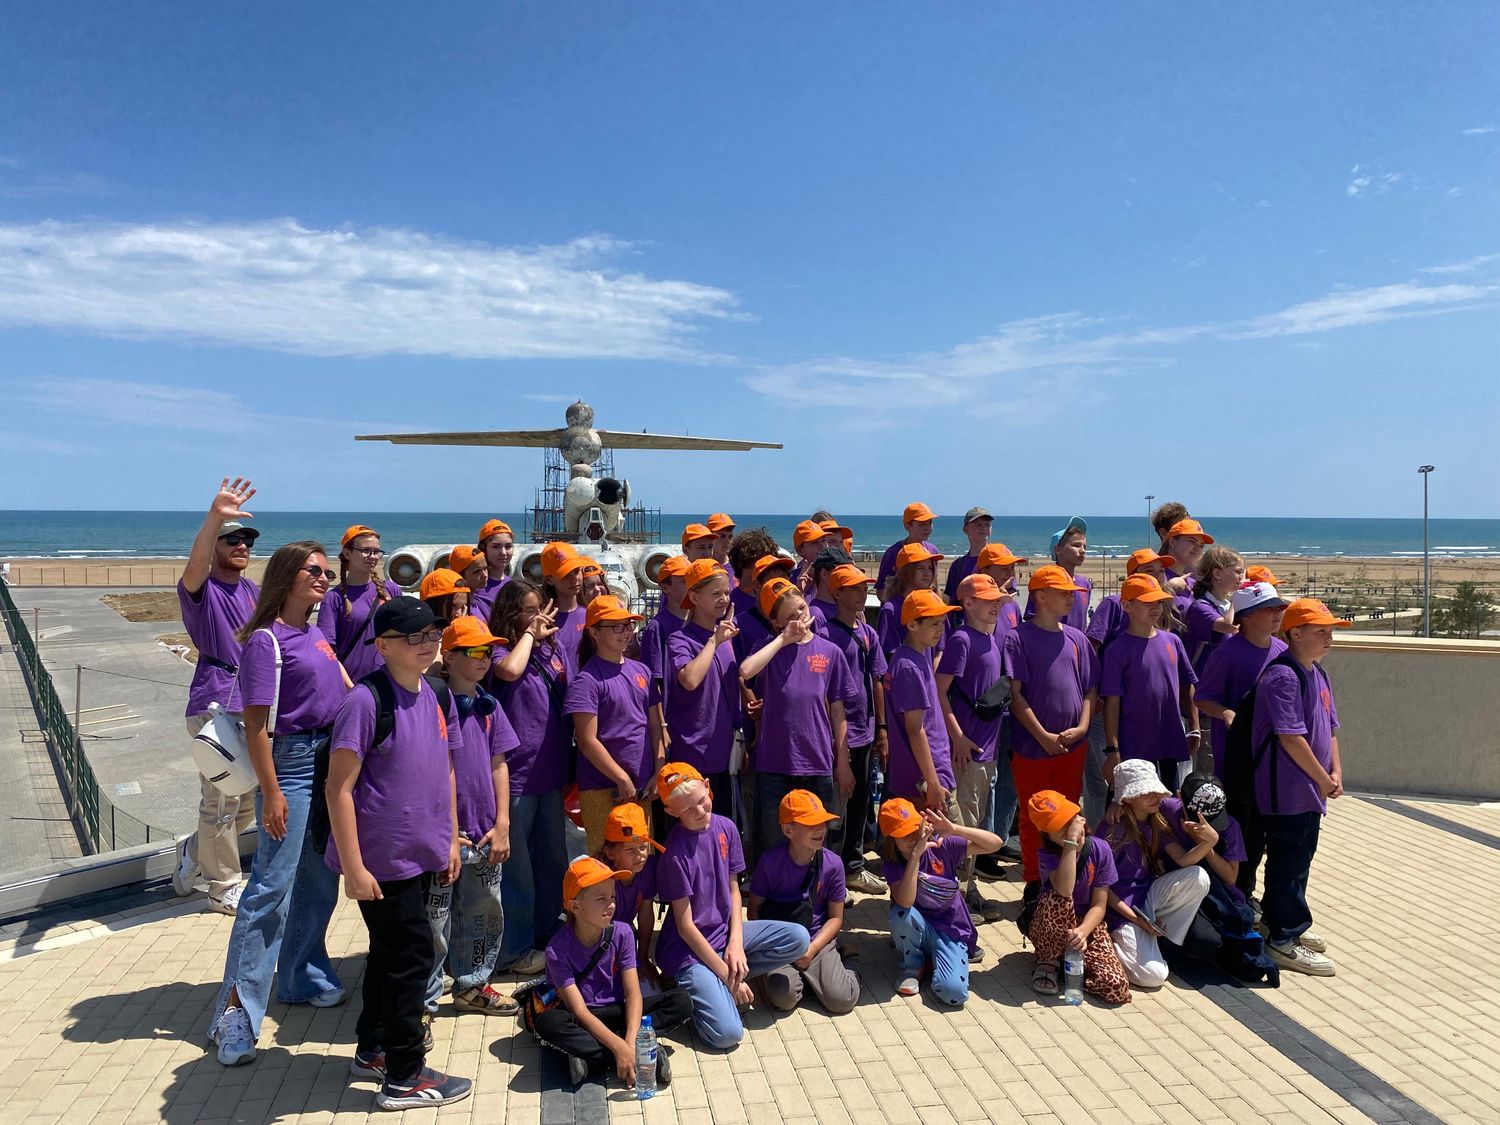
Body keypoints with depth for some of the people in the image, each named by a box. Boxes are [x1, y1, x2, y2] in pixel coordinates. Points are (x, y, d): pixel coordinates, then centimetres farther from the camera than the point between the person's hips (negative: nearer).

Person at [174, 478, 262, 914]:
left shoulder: (254, 592, 13)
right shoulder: (201, 590, -8)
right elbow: (196, 565, -33)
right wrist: (214, 517, -51)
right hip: (216, 704, -7)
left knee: (251, 799, 16)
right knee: (221, 800, -1)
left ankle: (195, 850, 39)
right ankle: (224, 890, 14)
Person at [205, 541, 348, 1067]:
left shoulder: (315, 635, 12)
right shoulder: (266, 640, -12)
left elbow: (348, 689, 23)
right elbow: (256, 724, -16)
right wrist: (270, 792, -18)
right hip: (292, 765, -8)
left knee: (320, 881, 15)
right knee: (272, 887, -7)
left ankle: (302, 978, 30)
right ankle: (236, 1008, 1)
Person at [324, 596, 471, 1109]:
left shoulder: (438, 698, 4)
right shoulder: (366, 701, -18)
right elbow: (339, 788, -18)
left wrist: (451, 839, 14)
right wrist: (353, 867, -19)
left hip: (423, 855, 8)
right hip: (382, 859, -7)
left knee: (392, 952, 20)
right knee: (412, 955, -1)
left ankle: (372, 1049, 38)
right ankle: (404, 1078, 14)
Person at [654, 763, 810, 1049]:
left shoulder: (726, 828, -3)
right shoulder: (675, 854, -21)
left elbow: (733, 889, 6)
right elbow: (685, 926, -17)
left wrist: (736, 944, -7)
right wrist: (727, 976, -15)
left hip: (724, 932, 7)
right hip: (689, 947, -7)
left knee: (798, 938, -12)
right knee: (727, 1034, -22)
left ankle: (727, 978, -2)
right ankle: (689, 987, 5)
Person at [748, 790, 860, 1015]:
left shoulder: (832, 864, -7)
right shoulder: (770, 862, -11)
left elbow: (836, 917, 1)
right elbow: (754, 909, 1)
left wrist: (812, 949, -13)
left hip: (818, 940, 1)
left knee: (842, 1000, -20)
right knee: (784, 996, -27)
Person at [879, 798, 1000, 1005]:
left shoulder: (942, 846, -11)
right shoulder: (893, 864, -13)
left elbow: (995, 843, -16)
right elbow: (905, 902, -34)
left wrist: (954, 829, -30)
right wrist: (915, 855, -39)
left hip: (950, 930, 0)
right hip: (918, 929, 0)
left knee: (954, 992, -27)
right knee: (901, 913, -36)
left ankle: (933, 959, 8)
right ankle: (912, 966, -5)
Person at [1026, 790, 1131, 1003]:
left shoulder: (1100, 850, -10)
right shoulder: (1047, 853, -16)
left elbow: (1099, 905, -10)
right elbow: (1064, 891, -37)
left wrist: (1082, 931, -30)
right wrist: (1071, 843, -36)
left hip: (1087, 923, 3)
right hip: (1050, 929, -2)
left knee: (1117, 988, -22)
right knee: (1057, 900, -39)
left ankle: (1067, 962, 7)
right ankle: (1048, 962, -11)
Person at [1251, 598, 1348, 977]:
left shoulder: (1318, 674, 13)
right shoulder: (1283, 675, -20)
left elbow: (1329, 728, 19)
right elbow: (1291, 738, -23)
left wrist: (1336, 772, 7)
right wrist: (1323, 779, -13)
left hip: (1310, 791, 10)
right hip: (1286, 791, -10)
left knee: (1300, 858, 19)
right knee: (1288, 862, -2)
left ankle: (1287, 924, 34)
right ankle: (1284, 941, 7)